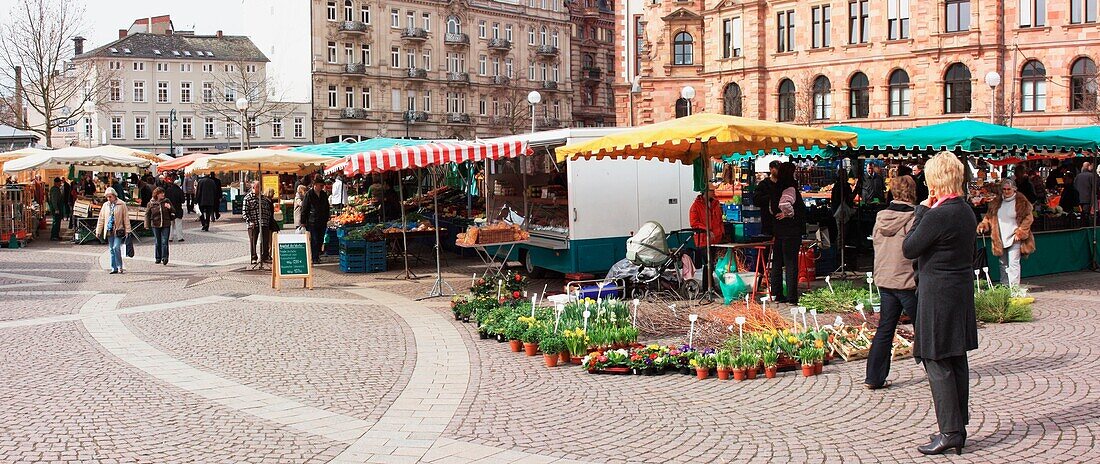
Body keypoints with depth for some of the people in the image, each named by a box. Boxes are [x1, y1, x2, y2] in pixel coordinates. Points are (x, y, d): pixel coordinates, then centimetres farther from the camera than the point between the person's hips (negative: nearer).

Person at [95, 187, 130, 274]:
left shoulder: (121, 204, -1)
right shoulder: (105, 205, 11)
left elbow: (126, 218, -1)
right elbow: (101, 219, 15)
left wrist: (127, 230, -5)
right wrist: (98, 231, 13)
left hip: (118, 231, -5)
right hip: (109, 231, 5)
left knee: (116, 248, -15)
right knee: (112, 249, 7)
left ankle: (120, 267, -5)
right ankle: (114, 268, 11)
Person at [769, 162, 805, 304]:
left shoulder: (777, 188, 10)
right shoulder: (790, 189, -16)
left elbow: (773, 209, 20)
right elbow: (784, 204, -34)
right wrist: (791, 214, -18)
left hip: (778, 230, 9)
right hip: (791, 231, -8)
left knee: (777, 263, 12)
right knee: (791, 263, -5)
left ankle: (777, 294, 18)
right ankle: (792, 297, -3)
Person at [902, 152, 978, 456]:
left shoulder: (936, 215, -20)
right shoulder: (967, 212, 8)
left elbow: (909, 249, -12)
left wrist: (921, 211, -8)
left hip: (937, 298, -9)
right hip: (962, 294, 9)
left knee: (937, 363, -3)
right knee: (957, 361, 12)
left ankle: (950, 431, -2)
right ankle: (959, 428, 20)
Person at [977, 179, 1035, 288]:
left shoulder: (1021, 202, -5)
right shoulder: (996, 202, 9)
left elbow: (1028, 218, -5)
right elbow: (989, 216, 16)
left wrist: (1020, 232, -11)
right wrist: (983, 225, -1)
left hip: (1014, 238, -5)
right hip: (1000, 239, 5)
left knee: (1013, 264, -10)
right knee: (1003, 264, 13)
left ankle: (1014, 288, -8)